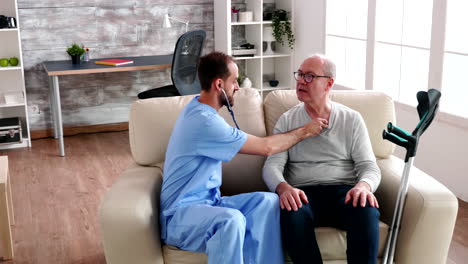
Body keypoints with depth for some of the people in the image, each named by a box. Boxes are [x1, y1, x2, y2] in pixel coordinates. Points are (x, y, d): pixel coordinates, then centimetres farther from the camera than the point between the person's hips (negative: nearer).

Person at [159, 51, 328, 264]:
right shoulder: (204, 120, -21)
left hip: (208, 201, 9)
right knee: (231, 220, -39)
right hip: (180, 215, -9)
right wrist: (304, 132, -1)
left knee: (268, 201, -14)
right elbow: (266, 147, -15)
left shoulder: (199, 108, 10)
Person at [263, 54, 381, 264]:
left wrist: (363, 186, -21)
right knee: (291, 214, -35)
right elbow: (272, 166, 1)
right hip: (304, 193, 0)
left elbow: (369, 166, 4)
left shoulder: (352, 119, 11)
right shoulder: (287, 121, 12)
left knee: (366, 210, -34)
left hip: (344, 190, 0)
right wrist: (284, 189, -23)